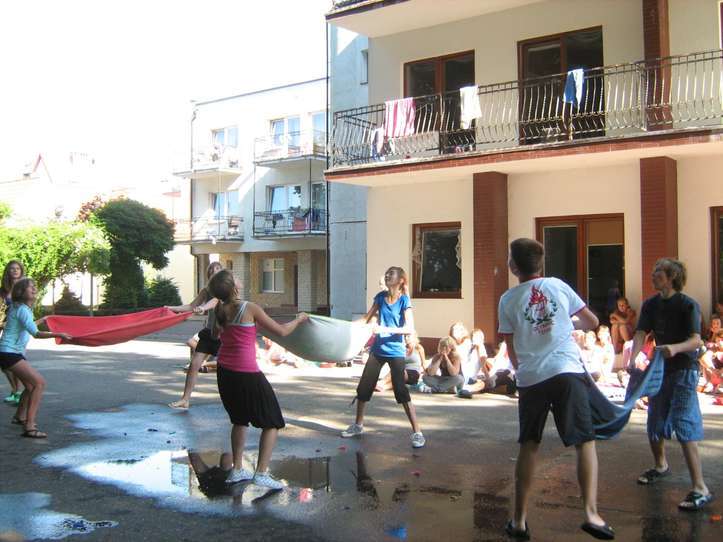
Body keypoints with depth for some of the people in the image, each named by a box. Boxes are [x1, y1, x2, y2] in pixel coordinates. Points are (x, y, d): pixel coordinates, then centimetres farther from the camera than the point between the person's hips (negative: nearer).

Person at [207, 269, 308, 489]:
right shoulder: (250, 308, -15)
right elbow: (282, 331, -9)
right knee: (272, 423, 6)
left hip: (225, 372, 7)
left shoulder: (219, 310, 2)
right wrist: (299, 318, 9)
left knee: (240, 420, 24)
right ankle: (261, 473, -1)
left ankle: (237, 470, 26)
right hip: (247, 374, -7)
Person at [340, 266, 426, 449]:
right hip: (377, 350, 6)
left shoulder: (404, 300, -10)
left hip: (395, 352, -5)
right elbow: (367, 319, 11)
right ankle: (358, 425, 29)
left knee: (401, 390, -8)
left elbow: (410, 329, -18)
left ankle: (417, 432, 1)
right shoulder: (381, 296, 4)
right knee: (363, 387, 10)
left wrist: (386, 329, -27)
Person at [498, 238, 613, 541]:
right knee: (585, 442, 5)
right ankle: (591, 513, -8)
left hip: (530, 378, 1)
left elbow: (512, 350, 8)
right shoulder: (558, 286, 6)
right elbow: (592, 322, 13)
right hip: (567, 372, -1)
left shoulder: (508, 300, 4)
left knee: (529, 446, 13)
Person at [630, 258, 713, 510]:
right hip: (659, 369, 6)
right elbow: (640, 334, -6)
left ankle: (700, 488, -13)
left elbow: (696, 340, -21)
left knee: (684, 427, -15)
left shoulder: (688, 305, -12)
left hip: (684, 370, -6)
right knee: (654, 425, 16)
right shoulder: (650, 305, 5)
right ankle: (661, 465, 43)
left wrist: (675, 348, -42)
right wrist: (633, 359, -25)